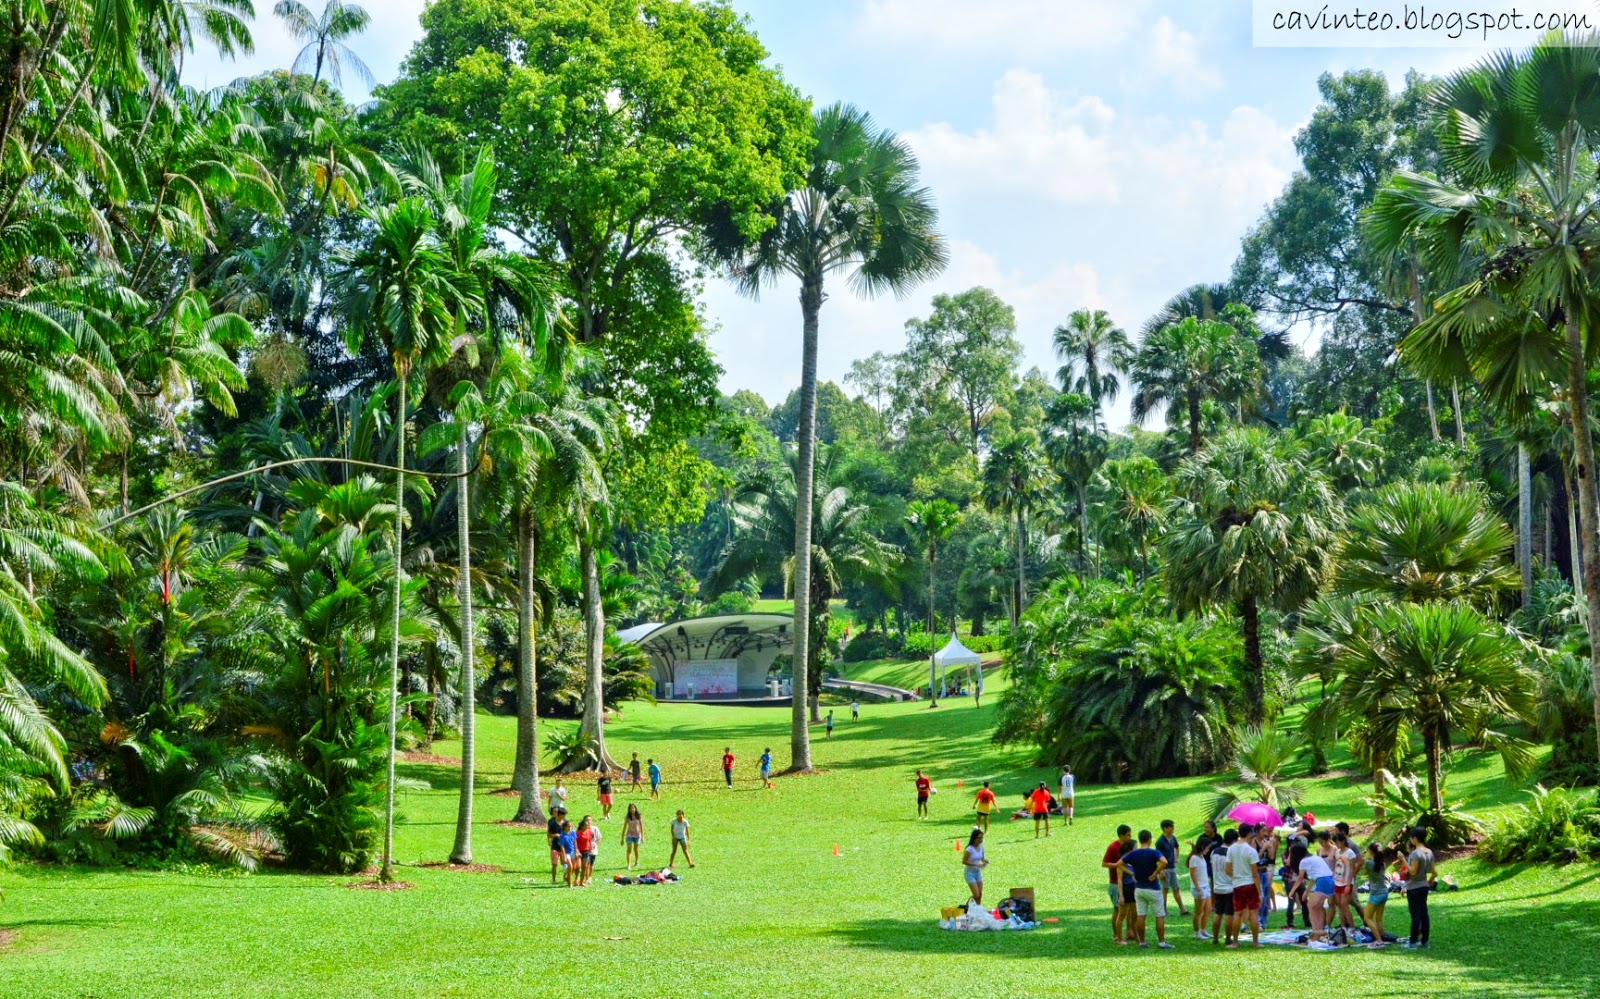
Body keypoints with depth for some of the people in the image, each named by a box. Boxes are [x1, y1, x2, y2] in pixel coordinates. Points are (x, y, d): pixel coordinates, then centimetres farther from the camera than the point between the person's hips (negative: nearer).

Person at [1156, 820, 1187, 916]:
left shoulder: (1173, 838, 5)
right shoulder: (1160, 842, -17)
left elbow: (1177, 848, 26)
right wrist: (1161, 871, -22)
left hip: (1172, 868, 7)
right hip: (1165, 869, -7)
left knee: (1176, 889, 9)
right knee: (1165, 890, 1)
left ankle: (1182, 910, 12)